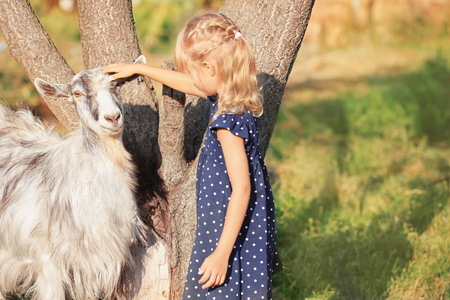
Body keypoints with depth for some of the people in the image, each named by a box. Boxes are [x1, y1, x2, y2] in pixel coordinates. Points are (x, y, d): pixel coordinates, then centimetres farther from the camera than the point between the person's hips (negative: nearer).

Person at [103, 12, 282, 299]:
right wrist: (138, 68, 34)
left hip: (232, 233, -10)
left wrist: (222, 253, -24)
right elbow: (187, 84, 24)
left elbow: (241, 190, -25)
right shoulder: (228, 98, 4)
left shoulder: (229, 121, -23)